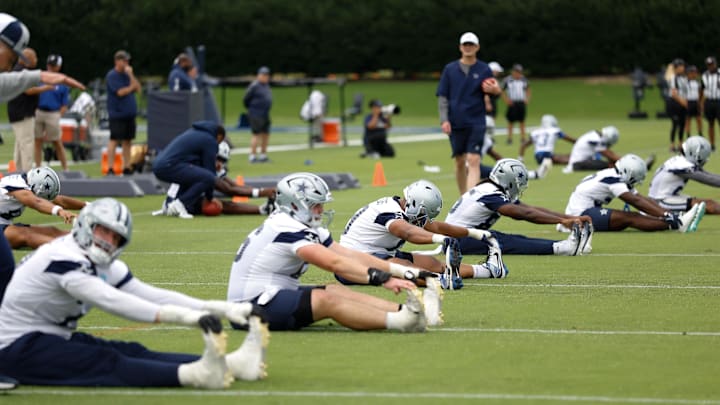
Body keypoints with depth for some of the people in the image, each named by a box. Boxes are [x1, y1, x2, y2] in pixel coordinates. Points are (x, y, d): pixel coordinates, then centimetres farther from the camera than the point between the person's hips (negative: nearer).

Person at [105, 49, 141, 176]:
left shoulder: (127, 74, 13)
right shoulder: (112, 75, -8)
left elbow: (138, 89, 6)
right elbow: (120, 92, -16)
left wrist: (131, 75, -3)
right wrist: (131, 87, 0)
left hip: (129, 113, 7)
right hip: (117, 114, -7)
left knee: (128, 140, 8)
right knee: (114, 140, -7)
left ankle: (127, 167, 13)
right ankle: (110, 169, -8)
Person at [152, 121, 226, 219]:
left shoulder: (194, 132, 29)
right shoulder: (210, 141, 2)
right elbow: (209, 168, 2)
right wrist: (209, 197, 11)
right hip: (169, 166, -9)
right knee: (208, 178, -15)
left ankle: (170, 205, 16)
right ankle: (179, 205, -15)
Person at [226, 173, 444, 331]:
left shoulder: (306, 228, 11)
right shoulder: (288, 230, -20)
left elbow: (352, 256, 4)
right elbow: (334, 263, -29)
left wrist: (404, 271, -4)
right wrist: (382, 279, -35)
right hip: (252, 305, -10)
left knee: (337, 291, -5)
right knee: (327, 300, -24)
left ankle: (406, 310, -19)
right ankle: (402, 320, -37)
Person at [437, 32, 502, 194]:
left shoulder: (484, 70, 4)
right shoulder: (450, 69, 6)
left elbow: (492, 92, 9)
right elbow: (442, 97, 5)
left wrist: (496, 91, -16)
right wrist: (444, 120, -5)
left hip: (476, 123, -2)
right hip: (455, 123, 2)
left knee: (473, 161, -13)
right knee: (459, 162, 9)